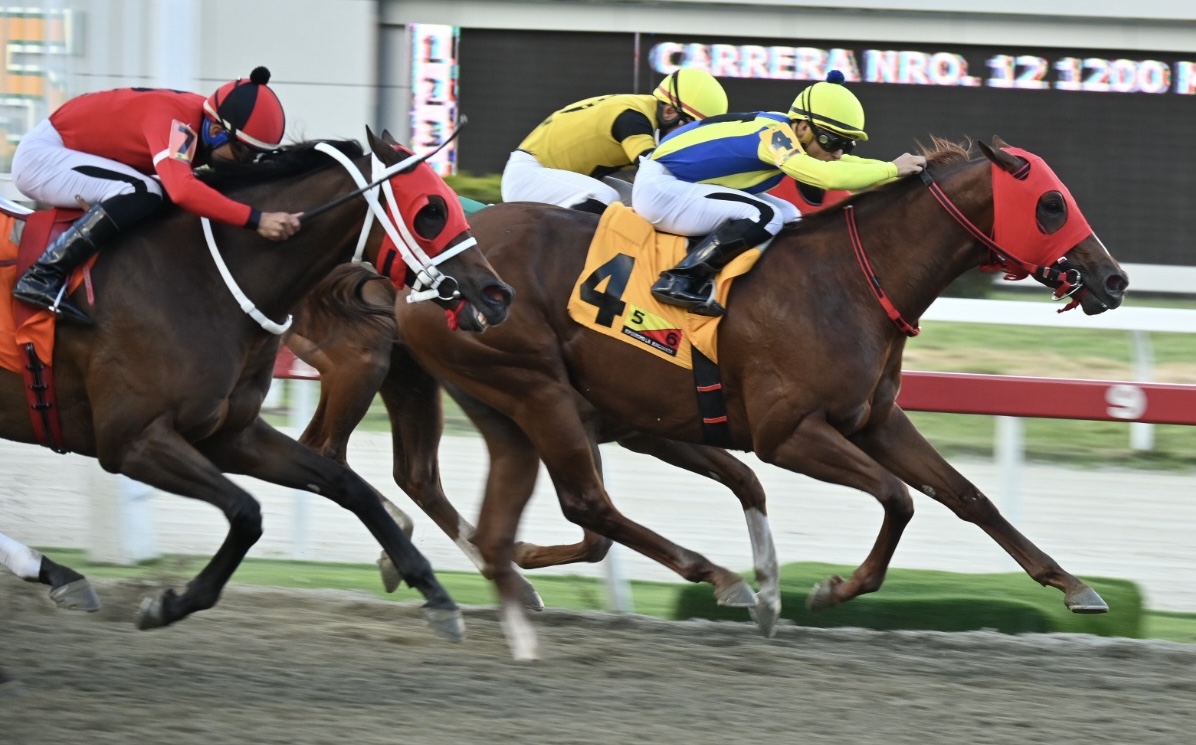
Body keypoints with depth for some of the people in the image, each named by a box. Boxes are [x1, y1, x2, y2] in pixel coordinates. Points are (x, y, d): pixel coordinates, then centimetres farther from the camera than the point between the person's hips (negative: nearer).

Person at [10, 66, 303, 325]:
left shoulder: (200, 126, -2)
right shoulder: (173, 120, -30)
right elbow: (183, 191, -46)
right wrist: (256, 220, -48)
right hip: (40, 155, -10)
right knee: (143, 193, -29)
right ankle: (43, 278, -28)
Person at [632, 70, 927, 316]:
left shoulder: (794, 136, 2)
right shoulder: (775, 134, -26)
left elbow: (850, 167, 8)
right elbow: (827, 176, -39)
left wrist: (905, 169, -7)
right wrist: (892, 170, -29)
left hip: (681, 184, 10)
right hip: (658, 188, -10)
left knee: (788, 218, 9)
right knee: (763, 217, -27)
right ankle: (680, 281, -21)